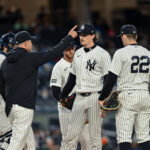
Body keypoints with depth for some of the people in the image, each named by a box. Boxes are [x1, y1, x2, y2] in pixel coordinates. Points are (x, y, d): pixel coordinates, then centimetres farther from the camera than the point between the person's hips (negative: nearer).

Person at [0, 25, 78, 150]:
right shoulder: (30, 58, -8)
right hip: (24, 107, -8)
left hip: (10, 106, 8)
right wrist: (69, 37, 4)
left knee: (29, 140, 17)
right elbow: (54, 53, -7)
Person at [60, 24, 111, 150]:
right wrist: (63, 95, 20)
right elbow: (72, 78, 23)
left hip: (95, 97, -6)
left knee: (95, 134, -3)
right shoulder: (78, 54, 15)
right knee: (72, 133, 4)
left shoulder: (102, 54, -5)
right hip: (79, 97, 6)